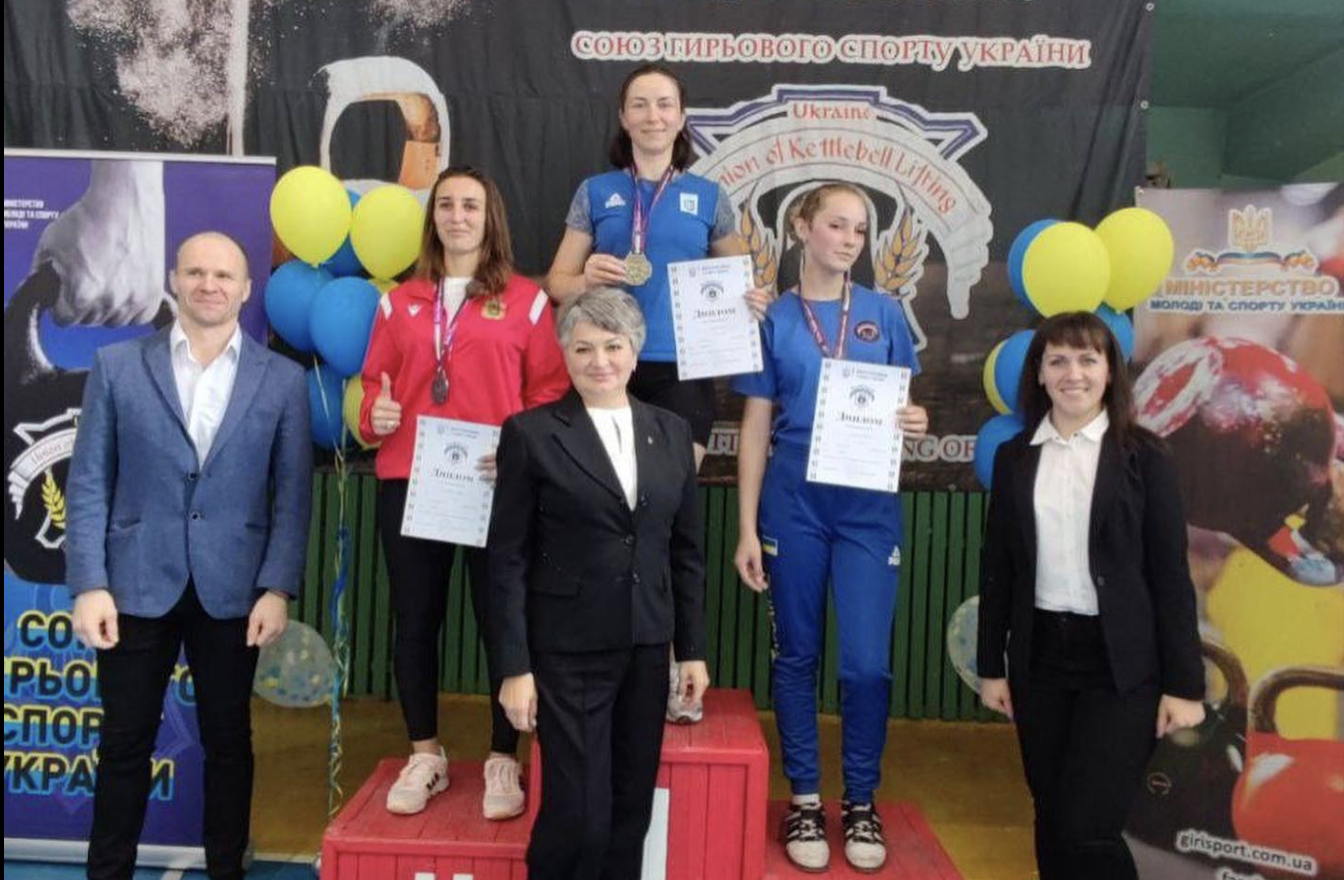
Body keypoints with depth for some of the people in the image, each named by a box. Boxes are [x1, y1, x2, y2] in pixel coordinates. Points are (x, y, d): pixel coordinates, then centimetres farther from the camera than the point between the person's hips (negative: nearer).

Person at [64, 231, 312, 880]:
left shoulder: (283, 379, 3)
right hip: (137, 585, 0)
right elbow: (88, 483, 1)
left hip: (232, 590, 0)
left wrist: (277, 588, -8)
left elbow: (292, 493, 0)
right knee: (124, 744, 11)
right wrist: (88, 584, -6)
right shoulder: (117, 366, 4)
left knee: (228, 742, 12)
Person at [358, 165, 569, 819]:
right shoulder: (400, 302, 14)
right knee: (415, 619, 9)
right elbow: (376, 380, 16)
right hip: (407, 482, 3)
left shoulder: (526, 300, 5)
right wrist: (374, 414, -6)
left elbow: (551, 389, 1)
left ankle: (503, 761, 17)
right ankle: (425, 756, 25)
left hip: (497, 484, -3)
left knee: (501, 618, 2)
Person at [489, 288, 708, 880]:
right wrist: (514, 667, -9)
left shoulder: (671, 431, 7)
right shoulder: (531, 433, -5)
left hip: (647, 649, 4)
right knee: (579, 812, 0)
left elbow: (687, 550, 10)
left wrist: (692, 648, 8)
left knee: (631, 811, 12)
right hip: (569, 651, -4)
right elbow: (507, 559, -6)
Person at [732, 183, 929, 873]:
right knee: (797, 656, 9)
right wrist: (746, 528, -2)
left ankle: (861, 802, 21)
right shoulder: (773, 318, 3)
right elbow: (755, 428, 2)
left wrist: (916, 423, -12)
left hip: (869, 507, 1)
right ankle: (803, 799, 25)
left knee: (866, 663, -1)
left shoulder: (884, 314, 6)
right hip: (793, 505, 0)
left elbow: (905, 404, 14)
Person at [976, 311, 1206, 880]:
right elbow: (997, 569, 8)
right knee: (1051, 820, 13)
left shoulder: (1143, 457, -3)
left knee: (1086, 828, -6)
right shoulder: (1014, 457, 5)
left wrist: (1183, 683, -6)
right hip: (1039, 656, 3)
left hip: (1121, 663, -3)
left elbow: (1171, 574, -4)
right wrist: (990, 666, 7)